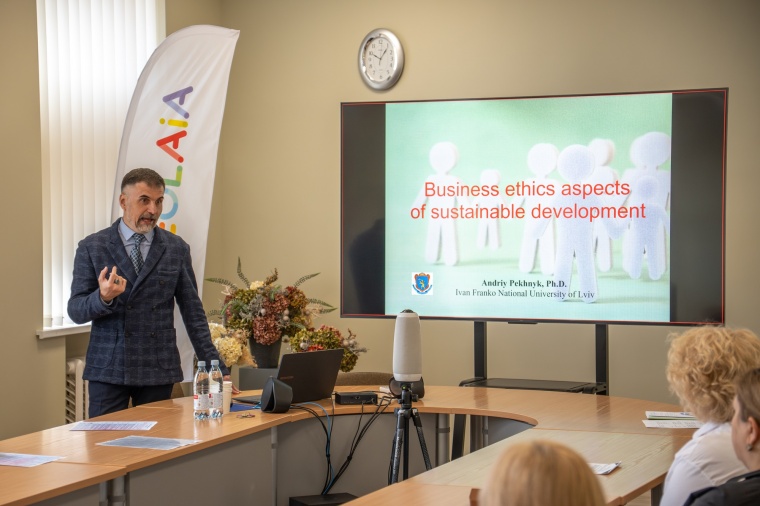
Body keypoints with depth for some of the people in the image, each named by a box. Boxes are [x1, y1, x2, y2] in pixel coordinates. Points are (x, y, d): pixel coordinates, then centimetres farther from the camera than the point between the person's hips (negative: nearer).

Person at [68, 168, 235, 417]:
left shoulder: (177, 249, 6)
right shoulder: (92, 247, 2)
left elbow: (193, 313, 8)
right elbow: (76, 310, -1)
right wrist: (103, 297, -23)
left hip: (159, 369, 1)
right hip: (108, 368, -1)